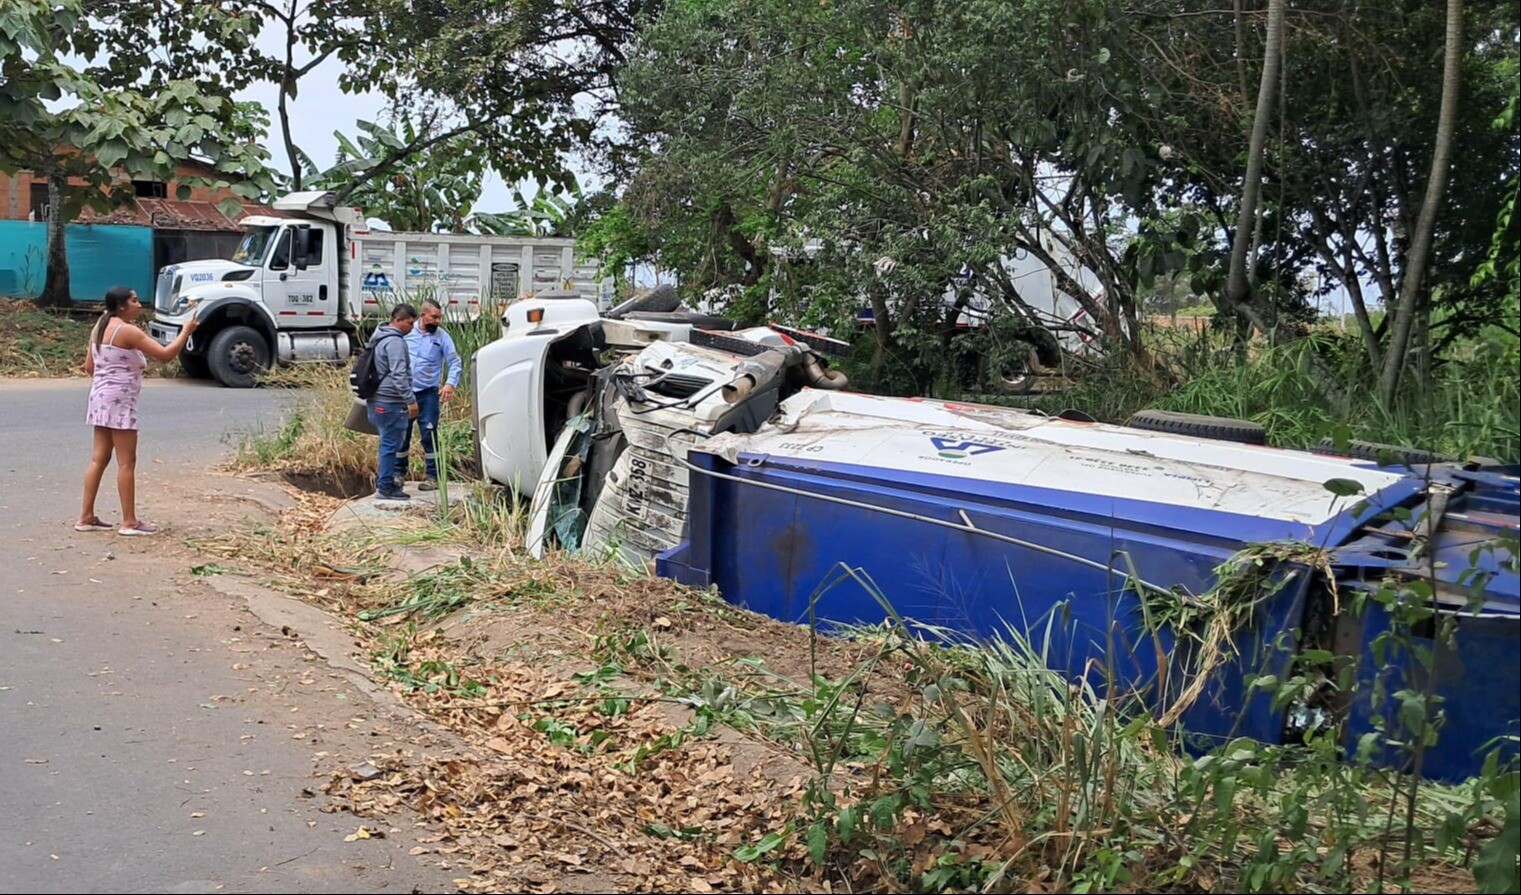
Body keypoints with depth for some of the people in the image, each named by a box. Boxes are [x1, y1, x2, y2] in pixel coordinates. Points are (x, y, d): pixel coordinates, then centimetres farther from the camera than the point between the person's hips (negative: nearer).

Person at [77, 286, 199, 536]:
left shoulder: (100, 328, 12)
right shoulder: (127, 331, -16)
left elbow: (89, 366, 17)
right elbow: (165, 355, -19)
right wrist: (186, 332, -9)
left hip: (101, 398, 9)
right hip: (119, 401, -9)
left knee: (99, 458, 12)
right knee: (127, 462, -4)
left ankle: (86, 517, 15)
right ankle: (129, 522, -1)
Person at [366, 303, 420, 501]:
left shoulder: (381, 339, 18)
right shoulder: (395, 342, -15)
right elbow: (398, 375, -22)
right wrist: (410, 400, -20)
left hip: (378, 400, 10)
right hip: (390, 402, -10)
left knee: (389, 442, 17)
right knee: (391, 443, -5)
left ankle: (383, 479, 22)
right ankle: (386, 486, -1)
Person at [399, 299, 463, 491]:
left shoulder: (442, 336, -2)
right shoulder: (407, 332, 2)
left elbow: (455, 362, -3)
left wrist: (450, 384, -19)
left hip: (428, 394, -2)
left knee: (429, 435, -4)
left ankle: (432, 476, 4)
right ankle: (399, 473, 24)